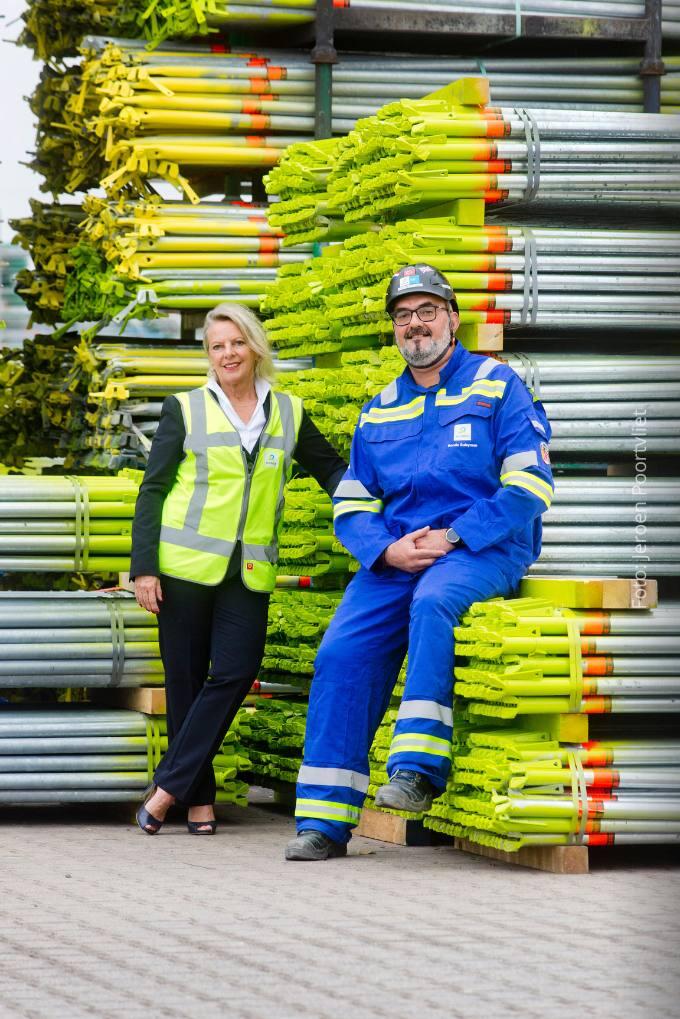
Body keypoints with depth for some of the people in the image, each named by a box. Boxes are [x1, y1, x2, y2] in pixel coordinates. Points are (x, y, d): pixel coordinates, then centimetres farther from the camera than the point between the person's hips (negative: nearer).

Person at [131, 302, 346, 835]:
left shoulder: (289, 412, 11)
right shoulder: (185, 410, 5)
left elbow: (332, 470, 18)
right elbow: (152, 491, 4)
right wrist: (143, 567, -4)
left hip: (249, 571, 2)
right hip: (186, 564, -2)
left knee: (235, 673, -11)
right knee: (186, 680, 0)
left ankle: (167, 788, -6)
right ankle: (198, 798, 8)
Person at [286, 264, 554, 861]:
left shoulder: (496, 386, 4)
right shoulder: (379, 412, 19)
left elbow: (529, 485, -6)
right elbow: (352, 506, 16)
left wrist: (452, 538, -14)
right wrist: (388, 549, -6)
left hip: (482, 550, -5)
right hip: (396, 557, 5)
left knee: (433, 600, -38)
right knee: (342, 651, -17)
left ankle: (419, 766, -38)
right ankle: (324, 820, -16)